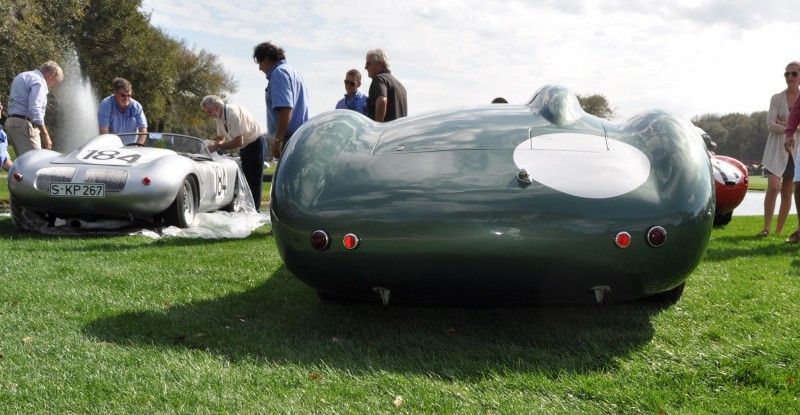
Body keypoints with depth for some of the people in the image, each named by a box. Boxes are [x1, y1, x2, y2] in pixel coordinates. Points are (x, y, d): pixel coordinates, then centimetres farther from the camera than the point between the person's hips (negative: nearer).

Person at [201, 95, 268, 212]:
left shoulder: (233, 113, -29)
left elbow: (238, 142, -30)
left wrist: (217, 147, -25)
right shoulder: (219, 116, -3)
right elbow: (221, 138, 10)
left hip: (256, 144, -9)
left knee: (254, 181, -6)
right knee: (246, 180, 12)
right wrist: (210, 145, -9)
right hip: (245, 147, 9)